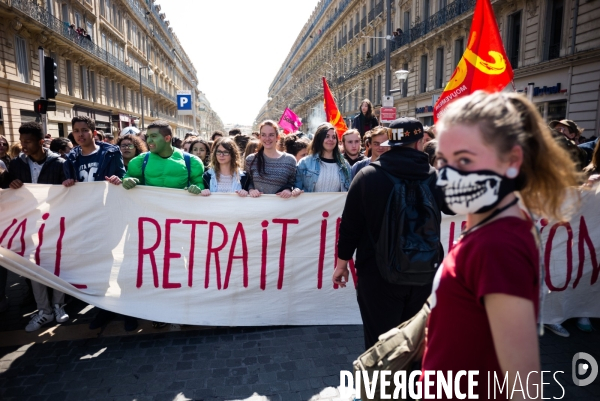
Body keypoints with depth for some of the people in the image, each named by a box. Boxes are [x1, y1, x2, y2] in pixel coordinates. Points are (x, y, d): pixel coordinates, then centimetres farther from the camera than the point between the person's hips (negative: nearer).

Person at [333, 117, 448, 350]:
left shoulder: (368, 175, -8)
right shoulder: (435, 177, -2)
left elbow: (350, 224, -6)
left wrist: (342, 262, 4)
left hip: (379, 275, -2)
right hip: (425, 274, 3)